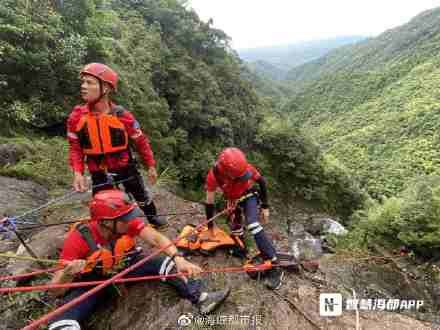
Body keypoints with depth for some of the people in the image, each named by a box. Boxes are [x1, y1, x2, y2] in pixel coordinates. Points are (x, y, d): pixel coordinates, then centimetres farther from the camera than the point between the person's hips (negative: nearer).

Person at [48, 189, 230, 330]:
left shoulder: (128, 222, -23)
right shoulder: (78, 239, -30)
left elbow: (156, 237, -31)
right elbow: (56, 290, -25)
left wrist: (178, 259, -48)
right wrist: (68, 274, -48)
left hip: (124, 267, 3)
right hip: (90, 282, -2)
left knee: (163, 262, -18)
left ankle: (201, 298, -23)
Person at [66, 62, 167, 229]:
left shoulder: (122, 115, -18)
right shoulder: (77, 117, -12)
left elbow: (141, 141, -7)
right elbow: (75, 148, -2)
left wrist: (151, 166, 0)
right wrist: (77, 173, -17)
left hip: (125, 167, 0)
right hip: (99, 173, 1)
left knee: (142, 195, 19)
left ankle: (153, 217, 48)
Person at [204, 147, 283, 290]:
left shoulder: (245, 168, -35)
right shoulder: (213, 176, -32)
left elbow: (261, 182, -14)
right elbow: (210, 203, -18)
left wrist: (265, 207, -11)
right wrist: (210, 226, -9)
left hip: (249, 196, -3)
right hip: (233, 200, 3)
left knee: (253, 226, -23)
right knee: (235, 230, 4)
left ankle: (274, 267, -20)